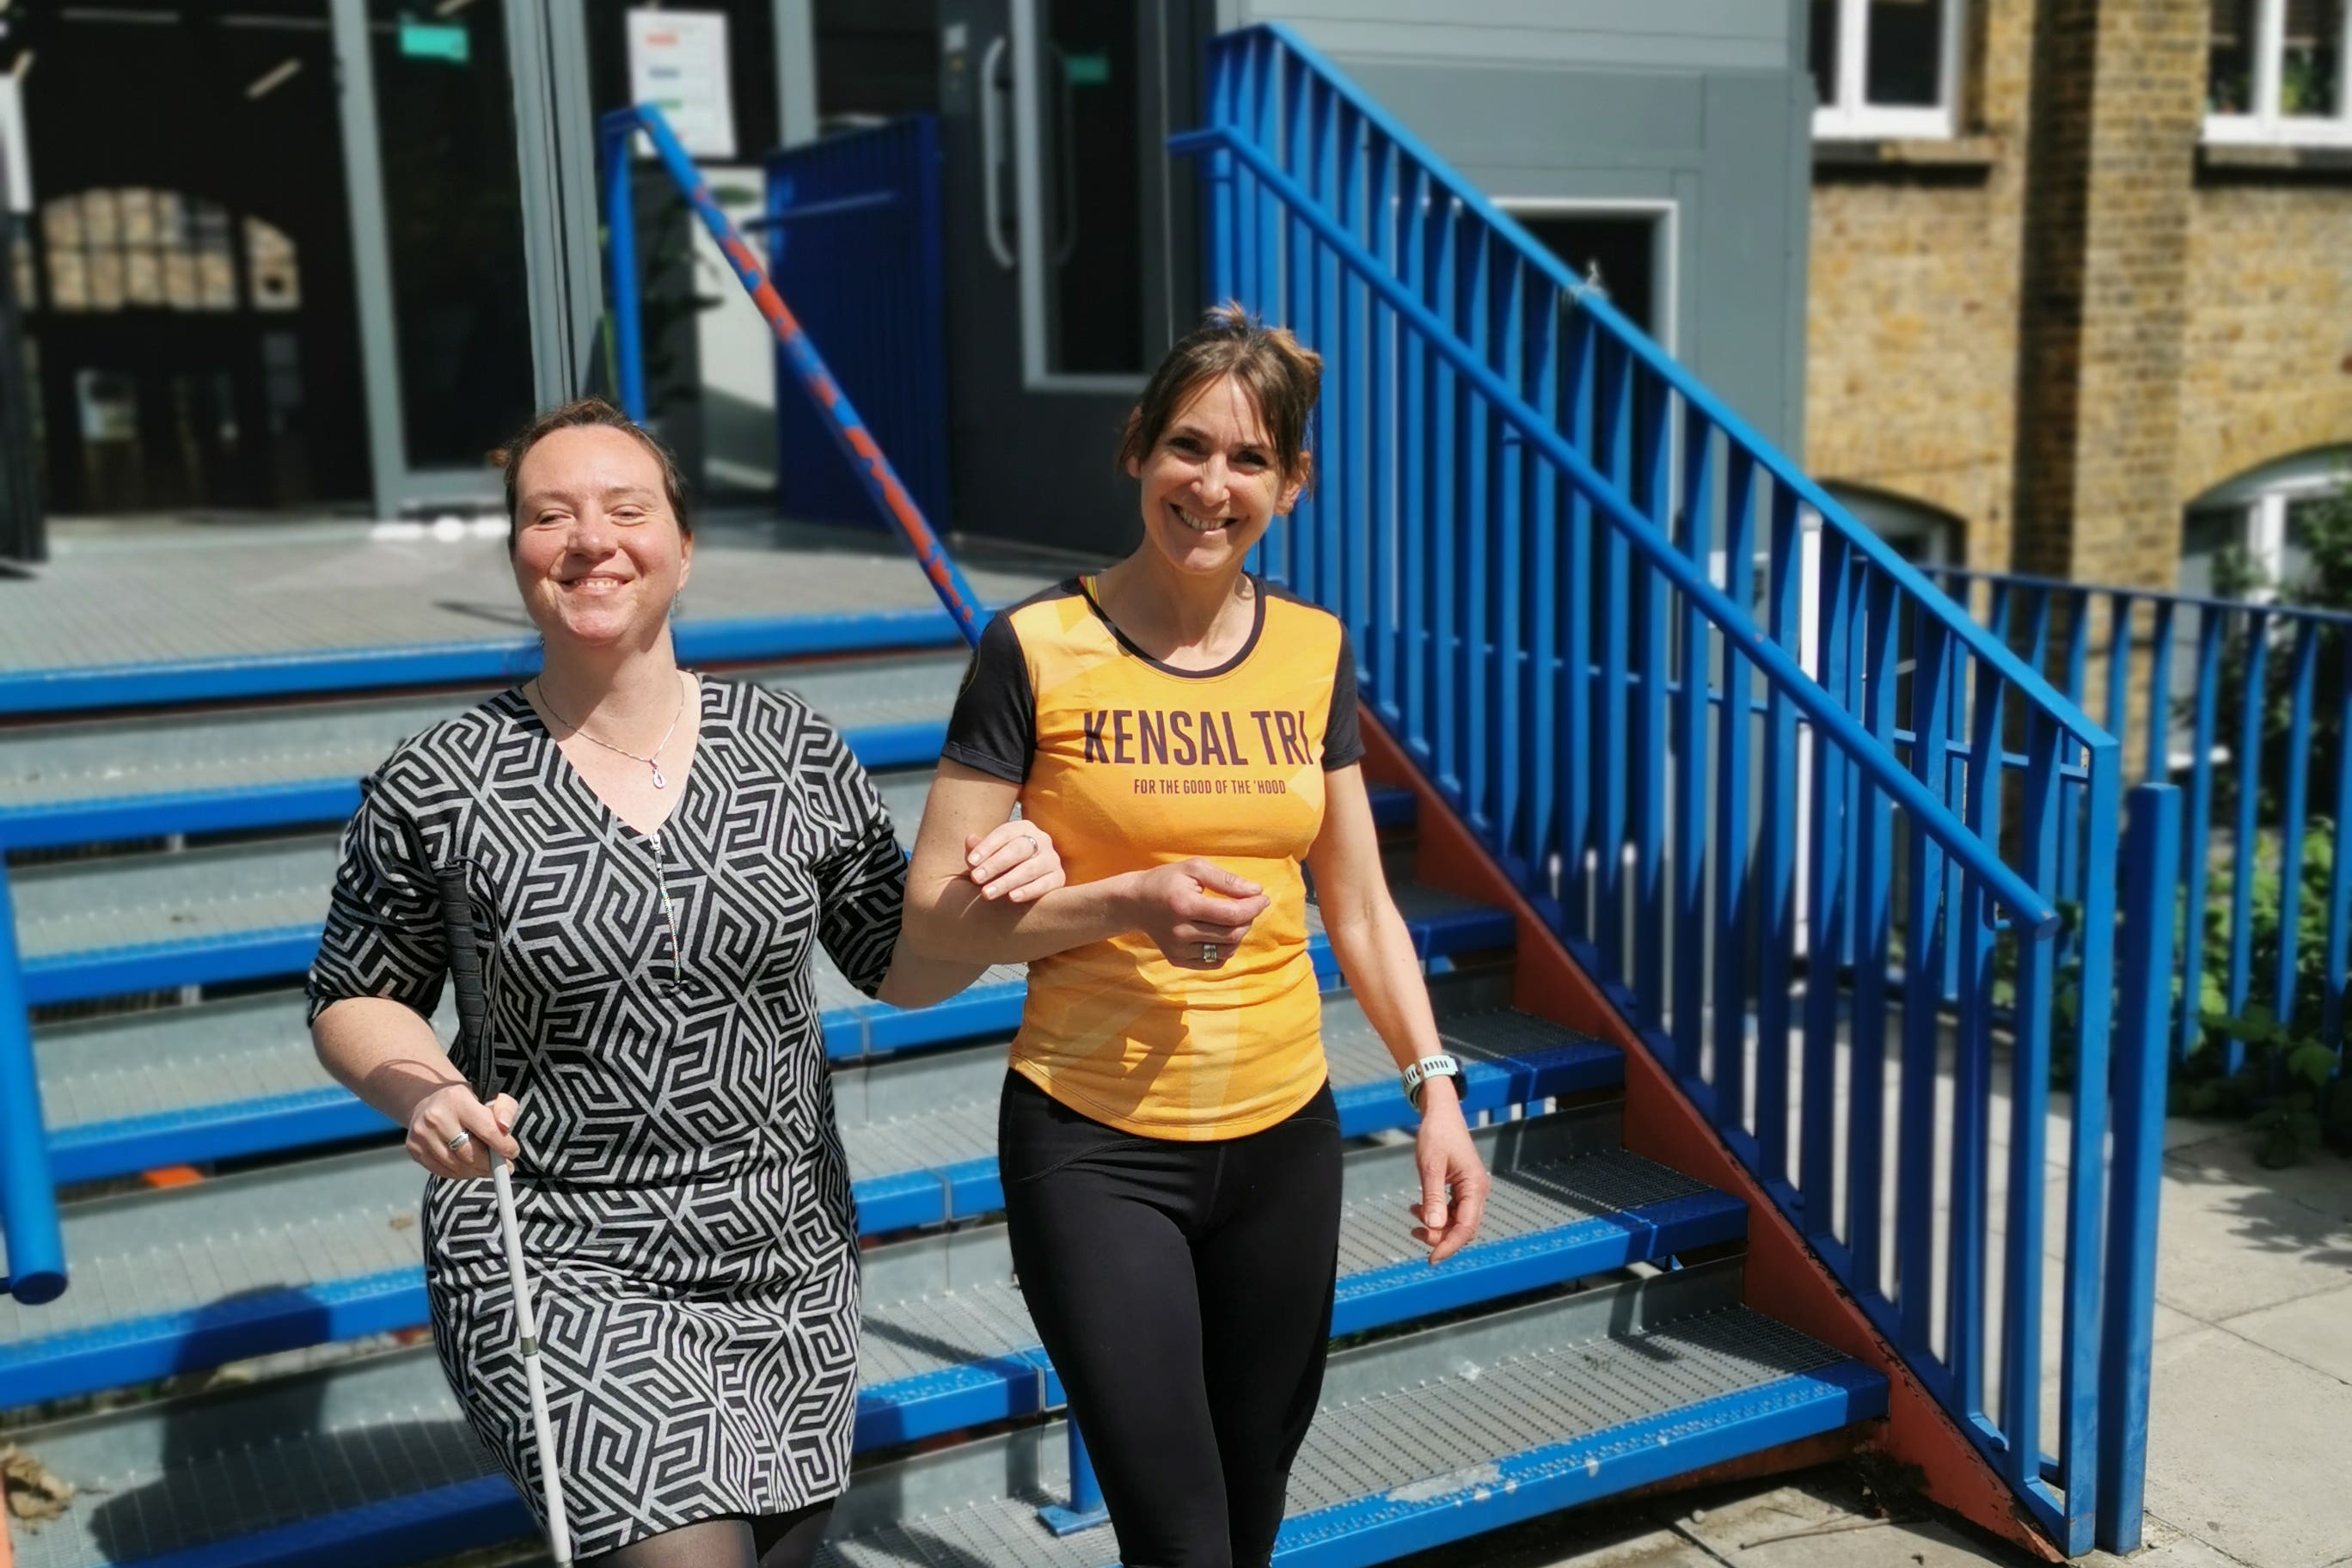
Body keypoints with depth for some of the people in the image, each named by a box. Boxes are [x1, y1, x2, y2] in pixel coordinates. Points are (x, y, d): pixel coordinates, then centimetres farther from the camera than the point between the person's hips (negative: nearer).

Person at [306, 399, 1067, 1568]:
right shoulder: (436, 792, -8)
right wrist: (424, 1094, -16)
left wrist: (995, 903, -14)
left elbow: (899, 968, 6)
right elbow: (355, 998, 4)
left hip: (787, 1258, 4)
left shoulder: (795, 753, -3)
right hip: (555, 1267, -3)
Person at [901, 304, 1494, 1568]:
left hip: (1284, 1135, 5)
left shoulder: (1314, 653, 3)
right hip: (1096, 1145, -4)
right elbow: (935, 912, -9)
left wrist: (1435, 1087, -3)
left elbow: (1358, 904, 8)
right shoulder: (1037, 649, -10)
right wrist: (1128, 904, -22)